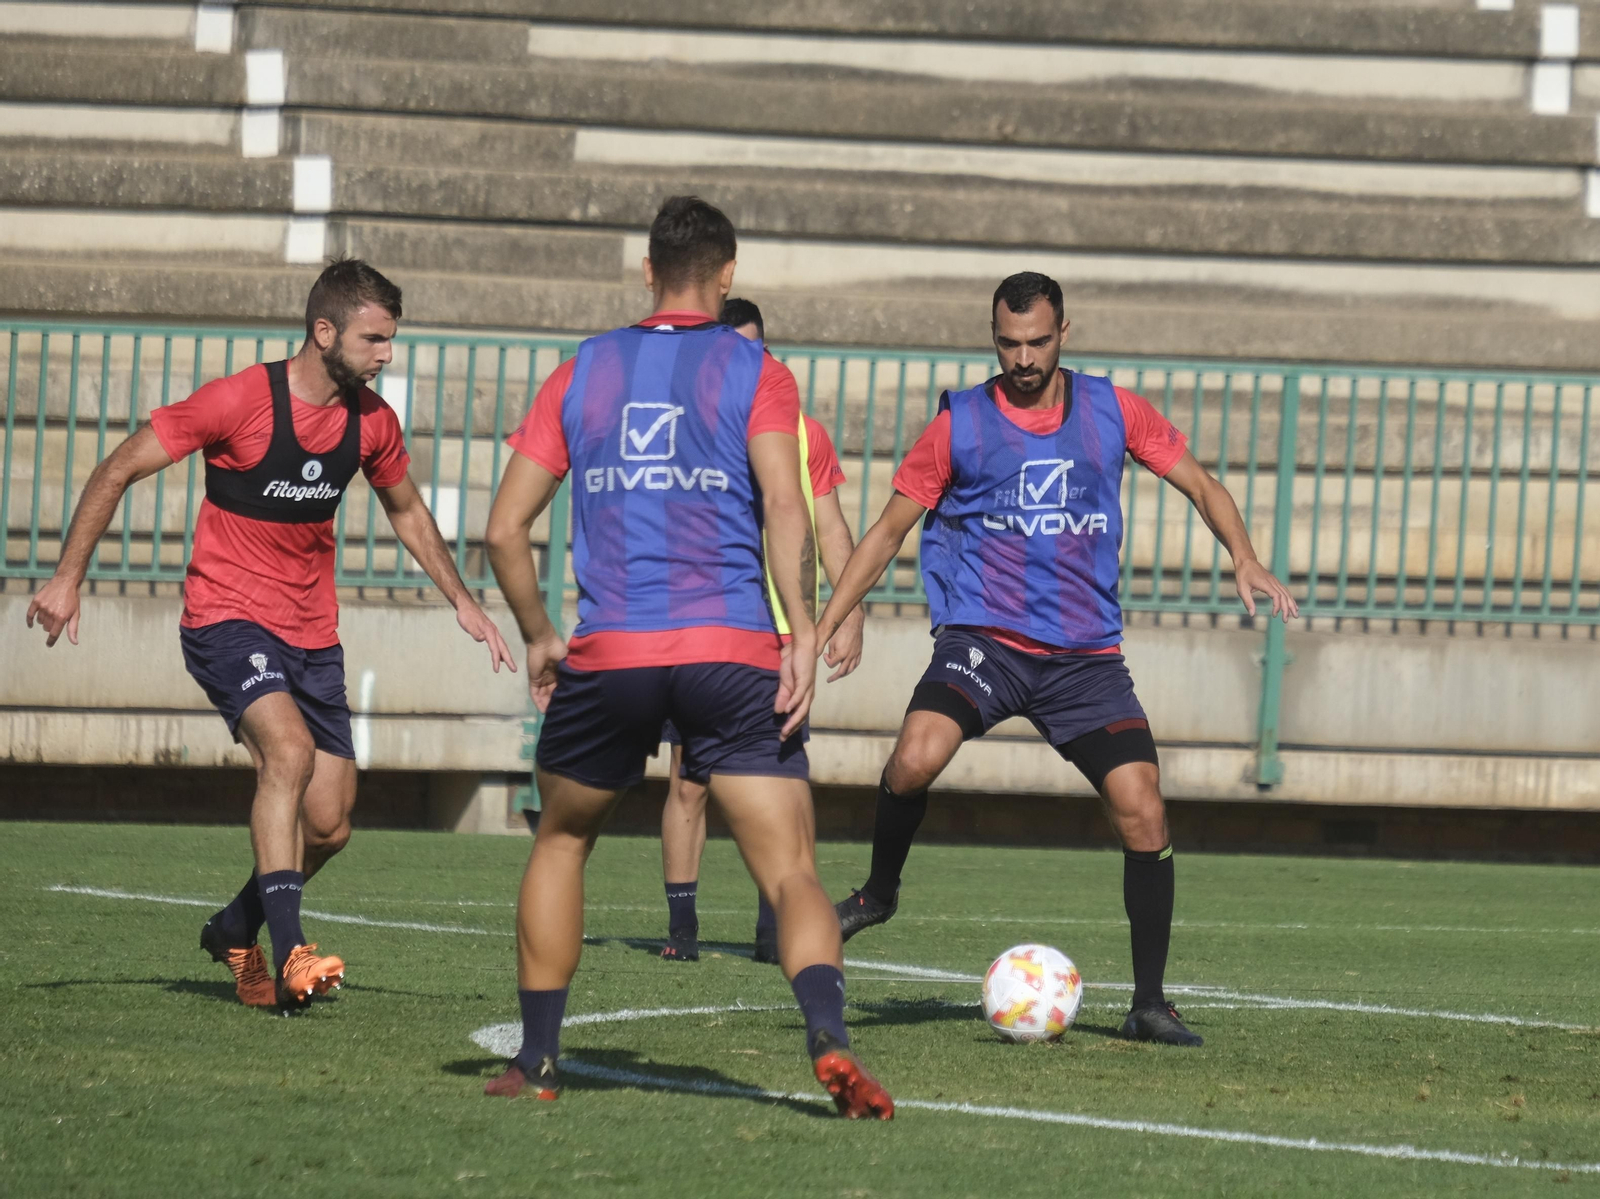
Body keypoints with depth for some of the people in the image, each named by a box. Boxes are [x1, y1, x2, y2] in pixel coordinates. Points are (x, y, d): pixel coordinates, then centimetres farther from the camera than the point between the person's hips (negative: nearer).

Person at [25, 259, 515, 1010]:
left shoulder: (372, 420, 2)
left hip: (313, 636, 6)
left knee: (328, 827, 3)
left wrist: (462, 602, 20)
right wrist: (68, 578, -10)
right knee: (289, 750, -31)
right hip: (226, 618, -6)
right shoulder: (239, 401, -15)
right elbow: (118, 471, -8)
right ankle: (288, 954, -34)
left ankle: (236, 932, 30)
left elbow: (406, 511, 24)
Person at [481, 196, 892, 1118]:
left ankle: (536, 1061, 22)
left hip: (607, 657, 2)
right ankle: (829, 1036, -29)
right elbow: (784, 506, -9)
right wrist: (803, 637, -11)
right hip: (734, 653, -2)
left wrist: (540, 637, 24)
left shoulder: (580, 375, 14)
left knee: (562, 842, 25)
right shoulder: (757, 373, 6)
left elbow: (506, 528, 12)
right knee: (792, 872, -4)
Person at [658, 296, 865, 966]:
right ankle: (681, 927, 1)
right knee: (688, 780, -3)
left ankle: (773, 930, 3)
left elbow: (829, 527, 11)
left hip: (778, 636, 1)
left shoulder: (802, 435, 8)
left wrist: (851, 614, 1)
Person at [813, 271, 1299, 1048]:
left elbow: (1198, 484, 14)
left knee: (1142, 812, -10)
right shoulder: (960, 424, 3)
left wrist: (1244, 559, -5)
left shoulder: (1110, 411, 6)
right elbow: (890, 529, 8)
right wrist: (823, 628, 1)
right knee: (916, 758, -30)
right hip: (984, 640, -2)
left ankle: (1149, 1004, 4)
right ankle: (878, 891, -1)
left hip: (1085, 654, 2)